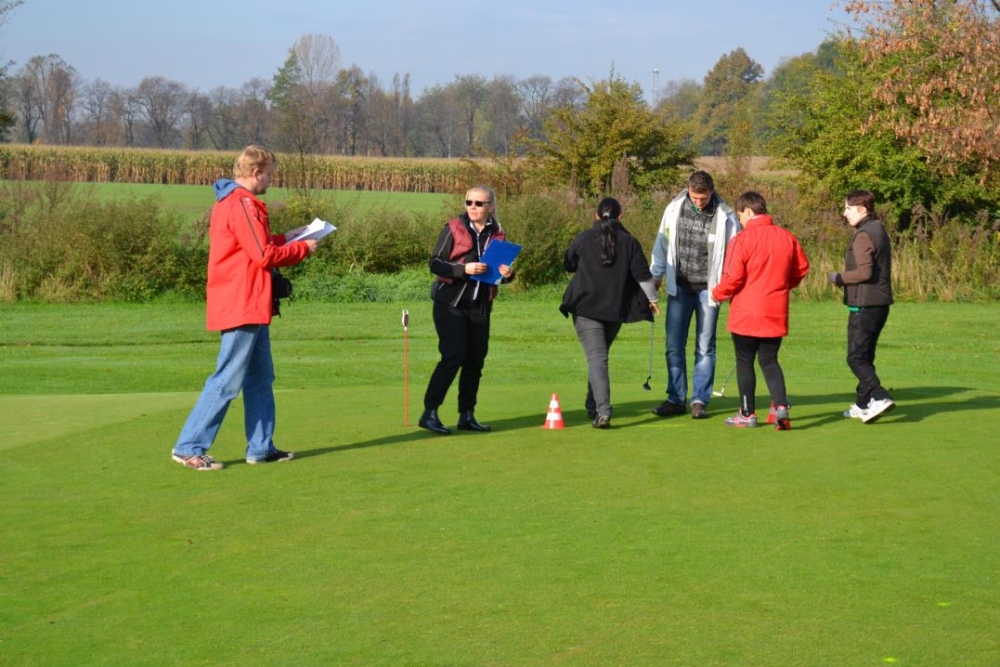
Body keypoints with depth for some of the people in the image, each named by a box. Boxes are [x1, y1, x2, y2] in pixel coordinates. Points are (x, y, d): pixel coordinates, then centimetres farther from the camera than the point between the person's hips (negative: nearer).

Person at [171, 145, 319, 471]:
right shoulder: (242, 204, -16)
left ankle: (261, 447, 19)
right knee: (227, 380, -7)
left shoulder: (230, 201, 16)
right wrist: (303, 248, -5)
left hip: (246, 306, 11)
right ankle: (189, 447, -2)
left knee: (260, 378, 14)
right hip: (243, 306, -11)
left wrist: (283, 238, 15)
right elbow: (264, 255, -18)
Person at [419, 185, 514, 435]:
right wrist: (464, 269, -21)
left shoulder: (497, 234, 9)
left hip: (480, 306, 5)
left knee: (475, 360, 5)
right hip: (451, 303, -5)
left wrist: (507, 274, -5)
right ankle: (429, 413, -8)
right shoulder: (453, 229, -3)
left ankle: (467, 415, 16)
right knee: (453, 356, -13)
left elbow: (502, 268, 18)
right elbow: (435, 264, -7)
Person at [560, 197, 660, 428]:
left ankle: (602, 412, -24)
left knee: (596, 357, -9)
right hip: (616, 309, 3)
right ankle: (593, 406, 30)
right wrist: (652, 299, 13)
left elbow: (568, 264, 13)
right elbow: (643, 275, 0)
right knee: (600, 355, 21)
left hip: (586, 308, -3)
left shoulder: (583, 239, -2)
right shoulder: (629, 242, 0)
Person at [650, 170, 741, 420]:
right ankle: (676, 399, 11)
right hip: (679, 286, 3)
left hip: (708, 288, -2)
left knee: (705, 347, 2)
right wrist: (656, 275, 10)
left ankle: (699, 400, 9)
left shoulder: (725, 217, -8)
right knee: (674, 345, 3)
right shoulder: (674, 209, -1)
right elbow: (662, 243, 9)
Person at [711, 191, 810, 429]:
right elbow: (802, 268, 10)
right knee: (770, 361, 13)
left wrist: (718, 294, 2)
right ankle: (781, 406, -6)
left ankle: (747, 414, 13)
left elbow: (733, 277, -17)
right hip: (776, 314, 5)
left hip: (746, 314, -5)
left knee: (744, 362, 8)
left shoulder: (742, 240, -14)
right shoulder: (787, 237, 2)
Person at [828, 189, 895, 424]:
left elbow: (865, 272, -23)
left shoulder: (863, 235, -15)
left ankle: (879, 398, -18)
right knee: (865, 356, 16)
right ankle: (863, 404, 21)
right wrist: (845, 278, 14)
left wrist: (840, 278, -8)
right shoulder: (879, 231, 15)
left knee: (856, 358, -7)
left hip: (864, 306, -10)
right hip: (880, 304, 10)